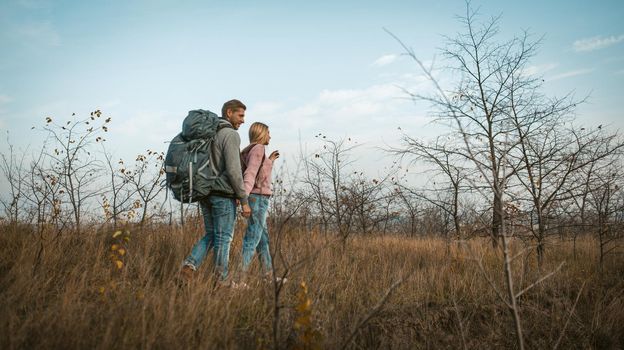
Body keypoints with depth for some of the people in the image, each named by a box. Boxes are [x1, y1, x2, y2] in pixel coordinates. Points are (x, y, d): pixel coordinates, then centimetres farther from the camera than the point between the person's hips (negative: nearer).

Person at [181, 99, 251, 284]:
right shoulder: (231, 135, -12)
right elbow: (233, 171, -19)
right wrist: (244, 201, -14)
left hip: (205, 193, 8)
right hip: (224, 195, -8)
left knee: (210, 235, 17)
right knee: (223, 239, 2)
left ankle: (190, 264, -1)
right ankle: (221, 280, 9)